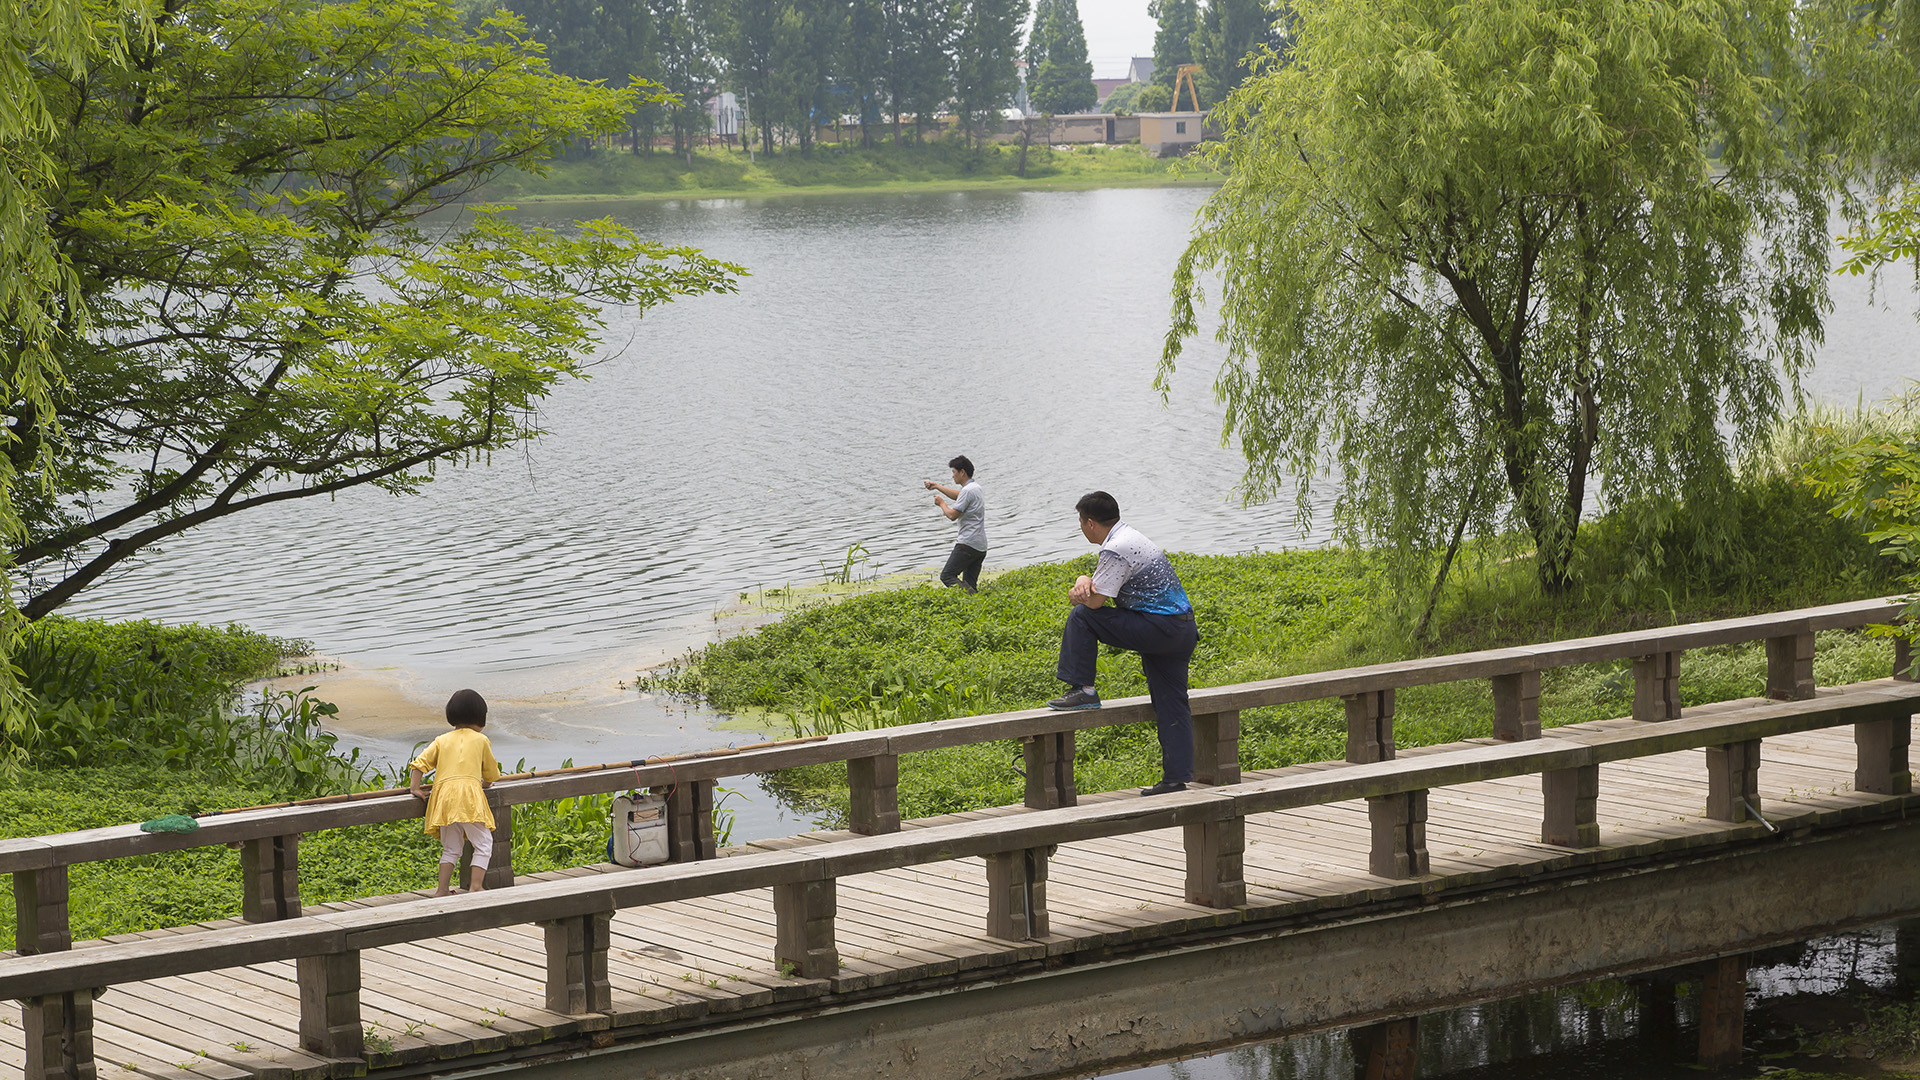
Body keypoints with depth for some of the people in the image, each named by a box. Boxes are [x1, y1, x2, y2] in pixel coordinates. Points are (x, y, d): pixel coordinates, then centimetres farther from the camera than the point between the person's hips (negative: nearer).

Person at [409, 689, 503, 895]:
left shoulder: (442, 740, 20)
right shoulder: (481, 740, 14)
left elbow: (420, 763, 9)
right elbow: (492, 775, 22)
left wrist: (415, 788, 13)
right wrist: (485, 783, 43)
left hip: (444, 795, 4)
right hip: (470, 793, -4)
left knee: (450, 848, 14)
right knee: (483, 844, 2)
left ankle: (442, 890, 6)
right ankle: (475, 888, -10)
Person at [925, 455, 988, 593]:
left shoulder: (968, 490, -13)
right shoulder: (975, 487, 17)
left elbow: (952, 515, -15)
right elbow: (958, 496, 37)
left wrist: (941, 503, 4)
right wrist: (937, 486, 43)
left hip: (968, 544, -10)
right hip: (981, 547, 10)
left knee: (947, 576, -9)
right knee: (969, 583, 8)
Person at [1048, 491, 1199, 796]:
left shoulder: (1117, 549, -15)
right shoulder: (1127, 536, 17)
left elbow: (1095, 600, -17)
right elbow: (1098, 585, 21)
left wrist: (1079, 592, 5)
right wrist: (1084, 581, -2)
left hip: (1159, 628, -10)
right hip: (1183, 631, 10)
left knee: (1081, 617, -8)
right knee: (1171, 707, 9)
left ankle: (1083, 691, -4)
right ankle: (1176, 779, 8)